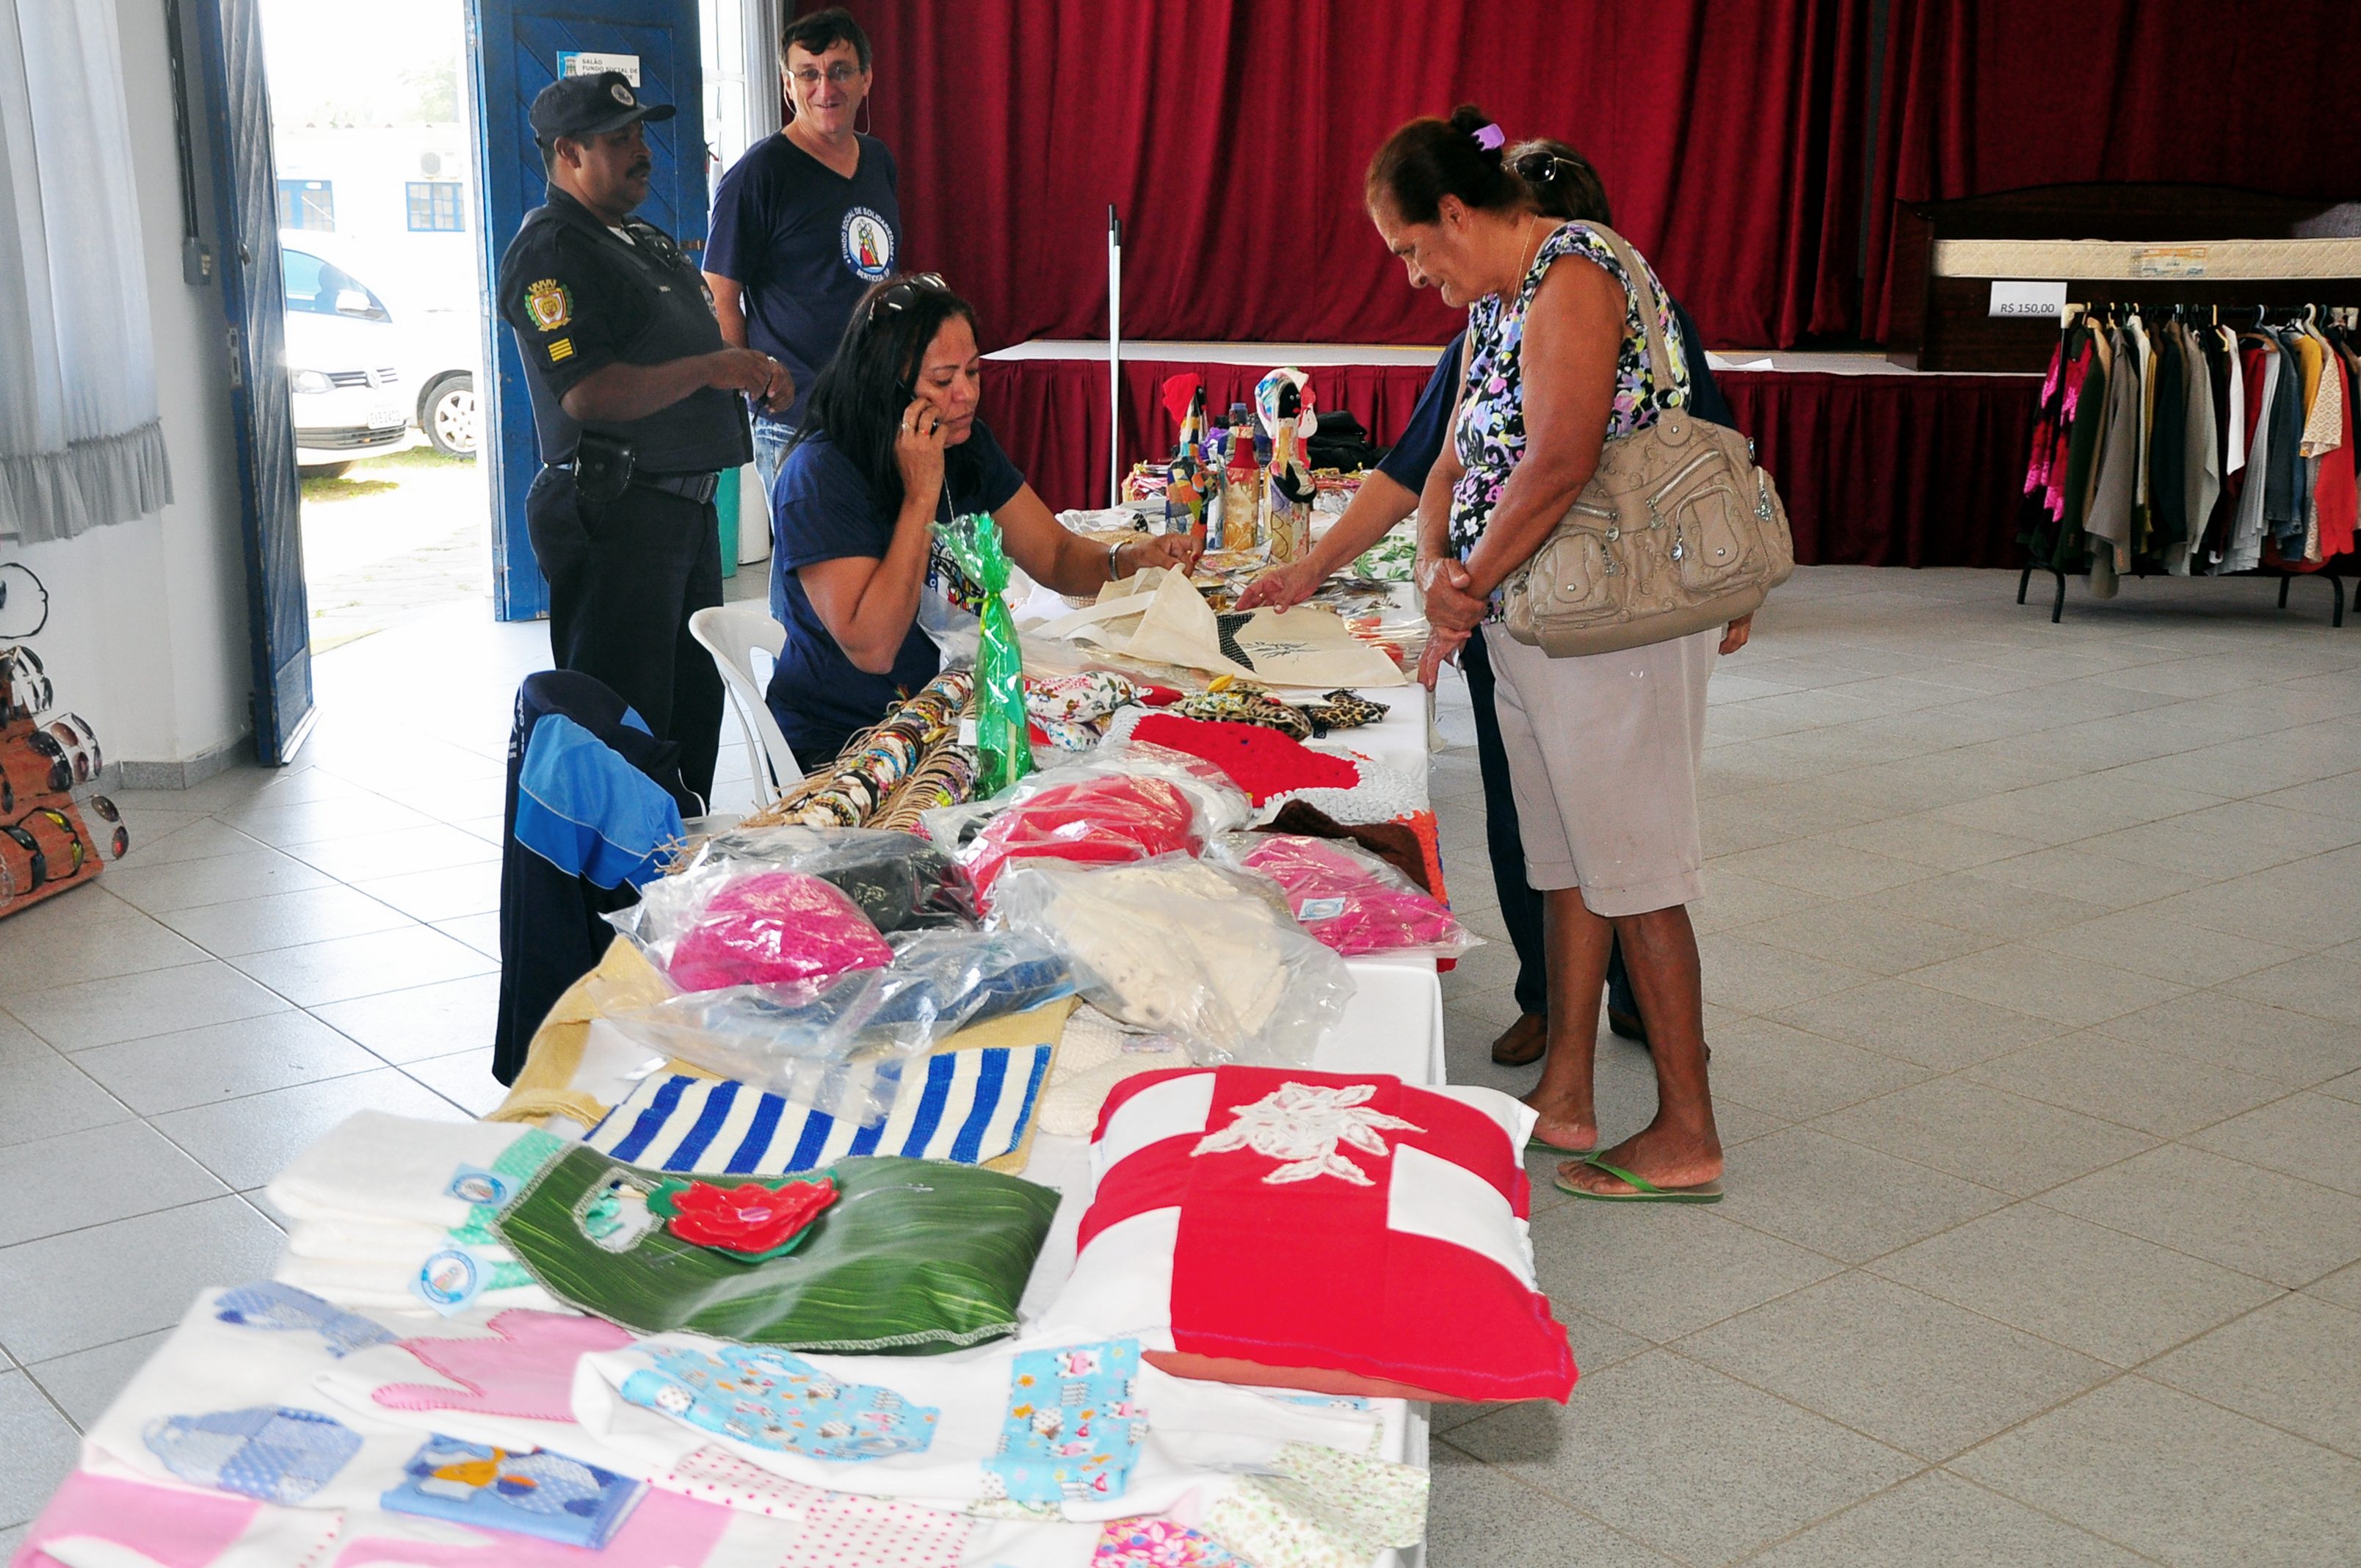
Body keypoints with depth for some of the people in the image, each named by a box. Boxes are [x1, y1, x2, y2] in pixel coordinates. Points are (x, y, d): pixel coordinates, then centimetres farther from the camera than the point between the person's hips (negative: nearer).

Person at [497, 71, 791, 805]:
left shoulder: (643, 239, 19)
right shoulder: (550, 251, -12)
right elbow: (588, 393, -23)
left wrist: (750, 371, 10)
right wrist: (710, 369, -22)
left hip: (687, 506, 10)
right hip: (613, 516, -10)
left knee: (696, 701, 18)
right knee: (625, 722, -6)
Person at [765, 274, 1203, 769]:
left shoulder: (969, 443, 4)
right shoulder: (819, 474, -18)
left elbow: (1056, 556, 9)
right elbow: (871, 649, -25)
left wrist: (1129, 557, -14)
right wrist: (922, 495, -25)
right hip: (841, 743, -7)